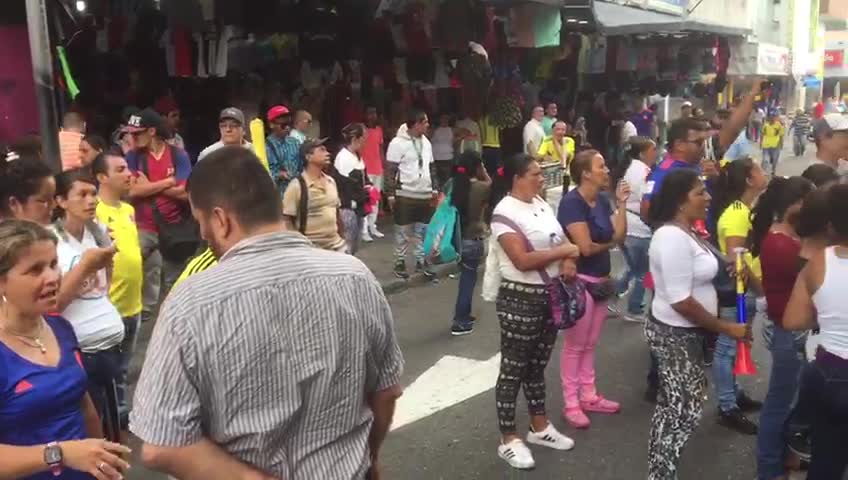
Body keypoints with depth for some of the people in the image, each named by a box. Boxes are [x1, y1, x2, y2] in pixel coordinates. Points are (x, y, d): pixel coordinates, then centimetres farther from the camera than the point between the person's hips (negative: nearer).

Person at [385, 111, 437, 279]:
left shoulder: (426, 142, 11)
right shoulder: (398, 142, -11)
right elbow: (389, 170, -11)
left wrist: (434, 189, 14)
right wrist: (390, 194, -14)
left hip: (425, 195, 6)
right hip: (405, 195, -6)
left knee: (424, 231, 11)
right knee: (403, 232, 4)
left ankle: (421, 261, 23)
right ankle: (400, 263, 16)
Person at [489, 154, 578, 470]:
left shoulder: (540, 204, 8)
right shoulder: (505, 212, -17)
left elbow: (559, 240, 16)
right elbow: (522, 260, -24)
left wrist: (568, 262, -6)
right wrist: (562, 252, -15)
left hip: (550, 295, 8)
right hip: (519, 299, -8)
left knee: (537, 366, 20)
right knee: (513, 370, 4)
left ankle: (539, 427, 35)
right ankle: (509, 440, 16)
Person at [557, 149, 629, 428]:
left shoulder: (602, 201, 7)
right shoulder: (572, 202, -17)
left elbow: (620, 236, 2)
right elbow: (586, 247, -22)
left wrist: (621, 203, -5)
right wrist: (608, 243, -2)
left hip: (601, 280, 8)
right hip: (580, 281, -8)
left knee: (590, 344, 17)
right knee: (575, 345, 2)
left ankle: (589, 396, 30)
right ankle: (571, 404, 14)